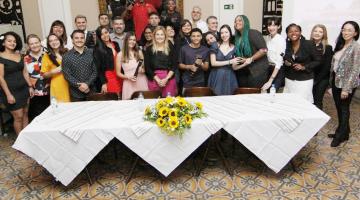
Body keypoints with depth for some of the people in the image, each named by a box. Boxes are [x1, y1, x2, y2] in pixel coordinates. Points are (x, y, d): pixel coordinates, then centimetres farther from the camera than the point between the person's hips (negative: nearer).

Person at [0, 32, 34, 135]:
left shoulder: (19, 55, 9)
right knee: (18, 116, -1)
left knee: (25, 114, 10)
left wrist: (30, 86, 8)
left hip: (23, 89, 6)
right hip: (11, 91, -6)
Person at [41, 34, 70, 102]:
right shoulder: (47, 56, 3)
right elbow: (44, 75, 4)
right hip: (57, 87, -2)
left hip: (69, 85, 2)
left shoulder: (66, 52, 6)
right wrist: (53, 71, -13)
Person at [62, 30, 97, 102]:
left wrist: (87, 84, -13)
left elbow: (95, 71, 1)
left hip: (91, 91, 1)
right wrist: (79, 85, -17)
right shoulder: (66, 56, 1)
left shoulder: (91, 53, 4)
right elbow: (67, 75, -5)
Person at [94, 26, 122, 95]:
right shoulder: (98, 49, -5)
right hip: (107, 78, -5)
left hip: (119, 77, 5)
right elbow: (98, 68, -7)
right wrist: (103, 83, -14)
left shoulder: (115, 45, 10)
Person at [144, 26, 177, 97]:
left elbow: (174, 66, 1)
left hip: (169, 79, 0)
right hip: (154, 79, 0)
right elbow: (147, 68, 0)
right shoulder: (149, 49, 4)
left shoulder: (170, 48, 6)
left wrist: (166, 79, -11)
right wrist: (158, 80, -10)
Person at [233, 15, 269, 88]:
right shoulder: (238, 37, 13)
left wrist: (251, 59, -15)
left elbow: (264, 50, -17)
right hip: (244, 71, 7)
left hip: (258, 70, -7)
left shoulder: (253, 33, -9)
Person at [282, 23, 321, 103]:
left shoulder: (309, 44, -9)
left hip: (304, 81, -3)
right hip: (289, 80, 4)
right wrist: (285, 62, -4)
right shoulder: (286, 45, 2)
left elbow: (318, 60, -4)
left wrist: (304, 67, -15)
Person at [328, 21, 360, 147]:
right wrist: (331, 82, 12)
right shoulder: (340, 45, 8)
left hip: (346, 83, -7)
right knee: (339, 107, 14)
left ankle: (341, 135, 21)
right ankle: (343, 131, 30)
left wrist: (346, 88, -19)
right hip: (336, 81, 7)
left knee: (344, 108, 6)